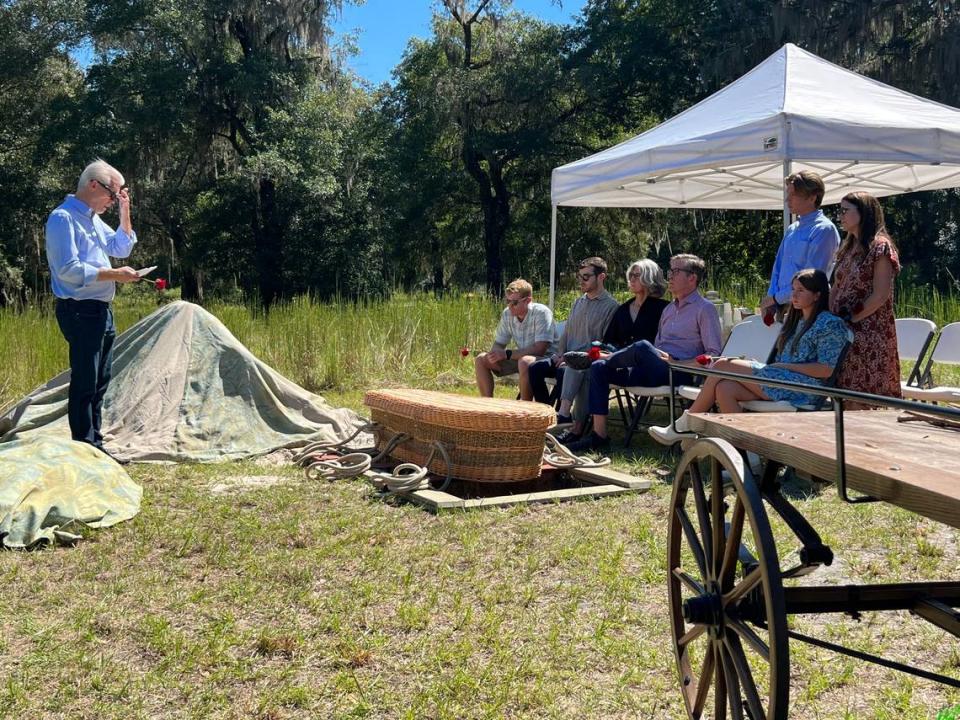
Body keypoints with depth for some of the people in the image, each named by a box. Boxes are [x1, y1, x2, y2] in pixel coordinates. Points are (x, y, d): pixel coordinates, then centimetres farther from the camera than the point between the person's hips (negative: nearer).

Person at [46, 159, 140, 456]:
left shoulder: (93, 219, 15)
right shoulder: (63, 218, -14)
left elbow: (121, 248, 21)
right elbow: (68, 270, -22)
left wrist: (125, 212, 11)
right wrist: (113, 275, -19)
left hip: (102, 310, 10)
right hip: (80, 311, -10)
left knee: (100, 381, 13)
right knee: (85, 382, -7)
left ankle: (94, 446, 21)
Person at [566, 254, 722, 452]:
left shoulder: (704, 308, 1)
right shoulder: (669, 309, 25)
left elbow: (713, 354, -8)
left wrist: (675, 361, -16)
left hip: (680, 374, -8)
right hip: (655, 372, 8)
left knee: (642, 347, -33)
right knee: (599, 368, -9)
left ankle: (595, 357, -3)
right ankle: (599, 435, -16)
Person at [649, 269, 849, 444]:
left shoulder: (830, 324, -2)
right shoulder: (796, 322, 26)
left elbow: (826, 370, -12)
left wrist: (783, 365, -11)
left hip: (803, 389, -9)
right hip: (782, 382, 9)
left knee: (723, 365, -15)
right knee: (724, 389, -18)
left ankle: (686, 423, -9)